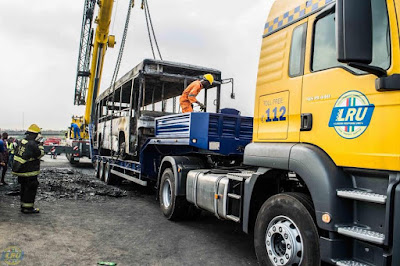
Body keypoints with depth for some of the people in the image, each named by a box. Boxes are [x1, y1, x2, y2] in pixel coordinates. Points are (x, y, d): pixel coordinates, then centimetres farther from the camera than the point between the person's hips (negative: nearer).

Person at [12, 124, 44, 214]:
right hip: (30, 173, -9)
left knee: (24, 188, 19)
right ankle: (28, 207, 4)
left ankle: (23, 205, 28)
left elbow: (16, 154, 16)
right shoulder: (32, 144, -20)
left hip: (20, 170, 9)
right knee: (31, 189, 0)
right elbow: (40, 154, -12)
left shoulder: (21, 142, 8)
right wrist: (40, 145, -6)